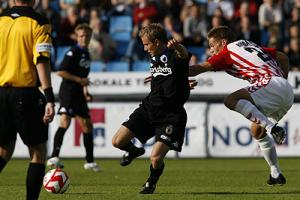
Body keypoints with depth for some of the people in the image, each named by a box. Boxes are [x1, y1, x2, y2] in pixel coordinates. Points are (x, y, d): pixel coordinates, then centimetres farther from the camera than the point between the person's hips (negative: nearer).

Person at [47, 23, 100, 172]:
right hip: (68, 91, -9)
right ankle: (54, 157, -29)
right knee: (65, 121, -23)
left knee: (87, 125, 12)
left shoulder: (86, 54, 16)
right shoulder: (73, 52, -10)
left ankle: (90, 161, 22)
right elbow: (60, 72, -16)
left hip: (78, 93, 9)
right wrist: (79, 80, -17)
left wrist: (85, 91, 18)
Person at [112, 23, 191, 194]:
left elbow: (184, 55, -42)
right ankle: (134, 151, 32)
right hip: (149, 108, 7)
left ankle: (152, 182, 15)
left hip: (171, 115, -7)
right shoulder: (155, 58, 10)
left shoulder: (174, 56, -15)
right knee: (117, 141, -3)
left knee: (156, 157, -19)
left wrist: (177, 46, -63)